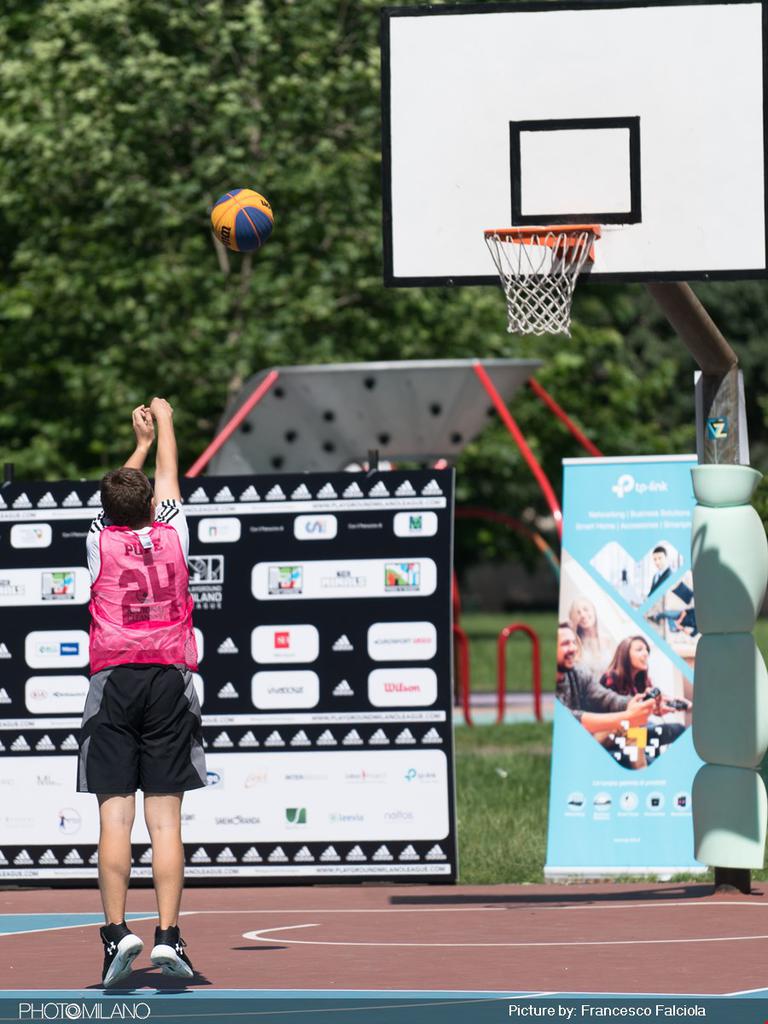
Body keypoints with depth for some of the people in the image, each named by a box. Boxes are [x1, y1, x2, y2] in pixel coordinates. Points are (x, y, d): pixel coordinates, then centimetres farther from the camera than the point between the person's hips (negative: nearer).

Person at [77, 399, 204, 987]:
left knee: (115, 814, -5)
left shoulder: (101, 541, 5)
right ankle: (168, 936, -10)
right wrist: (164, 423, 42)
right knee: (166, 816, -4)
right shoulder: (171, 535, 6)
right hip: (170, 678, 1)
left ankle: (117, 931, -15)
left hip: (114, 680, -1)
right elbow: (167, 481, 26)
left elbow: (117, 495, 27)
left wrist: (141, 444, 43)